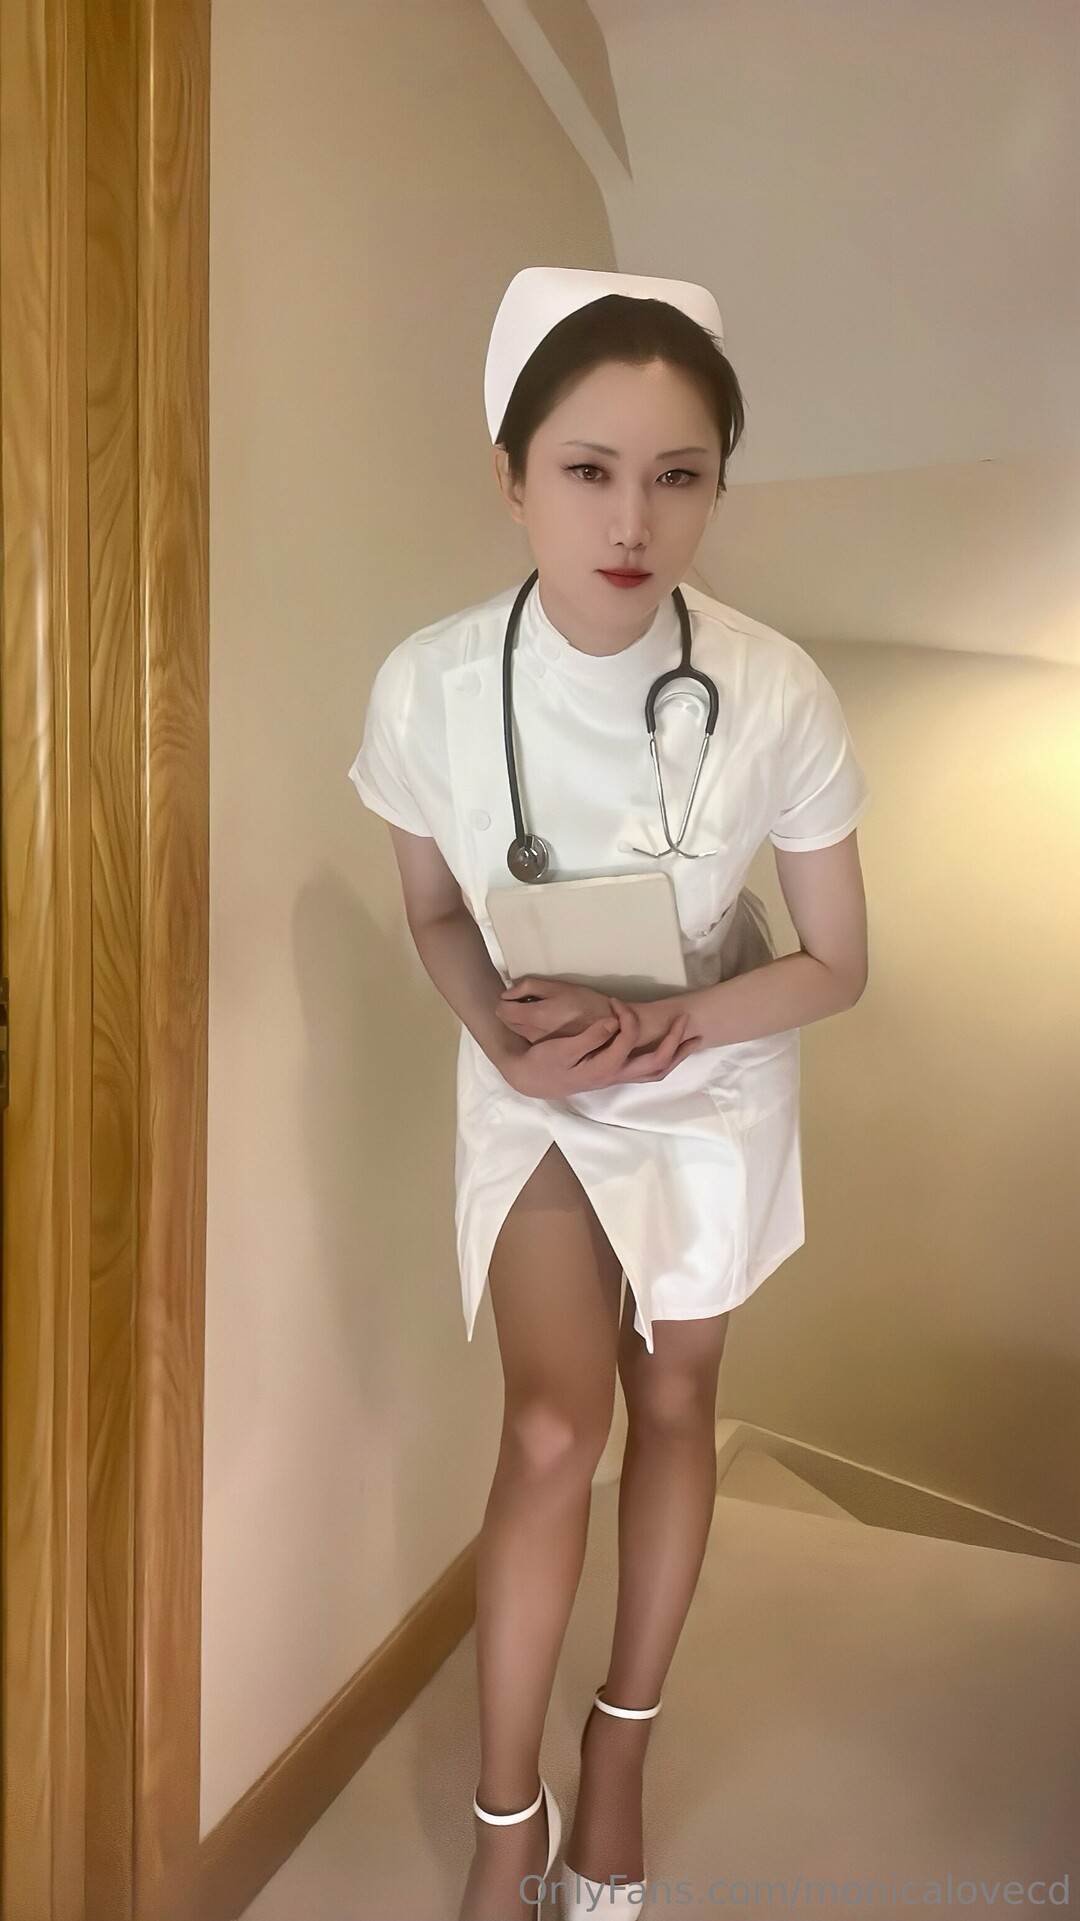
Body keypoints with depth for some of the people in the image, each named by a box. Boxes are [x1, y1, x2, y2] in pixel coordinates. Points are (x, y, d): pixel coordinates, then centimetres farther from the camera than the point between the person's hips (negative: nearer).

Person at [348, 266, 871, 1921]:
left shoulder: (773, 692, -26)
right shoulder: (431, 685, -24)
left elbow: (837, 963, -14)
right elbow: (436, 911, -5)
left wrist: (665, 1026, -29)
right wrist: (501, 1025, -24)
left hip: (712, 1086, 1)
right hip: (533, 1090, 0)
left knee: (673, 1405, 13)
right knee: (554, 1424, -9)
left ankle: (617, 1765, 39)